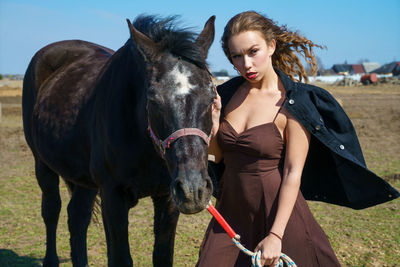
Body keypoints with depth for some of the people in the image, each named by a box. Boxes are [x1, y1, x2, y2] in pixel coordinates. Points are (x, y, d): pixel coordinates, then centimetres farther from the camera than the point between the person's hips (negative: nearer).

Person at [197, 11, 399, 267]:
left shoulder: (293, 103, -11)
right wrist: (213, 118, -9)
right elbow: (213, 157, 7)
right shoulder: (228, 94, 3)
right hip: (231, 212, 4)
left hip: (277, 214, -4)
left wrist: (275, 235, -19)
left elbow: (293, 173, -14)